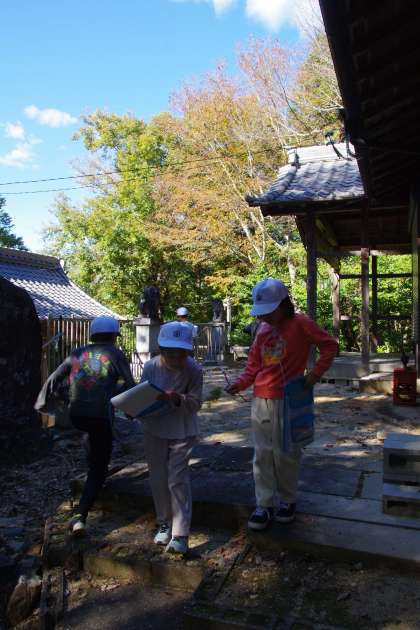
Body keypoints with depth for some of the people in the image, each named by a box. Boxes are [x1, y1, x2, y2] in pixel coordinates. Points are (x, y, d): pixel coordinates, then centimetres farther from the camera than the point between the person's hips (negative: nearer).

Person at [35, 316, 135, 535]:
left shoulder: (77, 353, 8)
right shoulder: (115, 354, -3)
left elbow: (53, 381, 7)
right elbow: (131, 386, -6)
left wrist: (40, 405, 15)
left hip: (76, 416, 5)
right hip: (100, 418, -4)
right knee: (98, 468, 9)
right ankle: (80, 516, -1)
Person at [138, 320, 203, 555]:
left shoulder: (194, 370, -16)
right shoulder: (151, 367, -10)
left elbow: (196, 403, -14)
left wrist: (177, 399, -32)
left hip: (182, 432, -3)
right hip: (155, 430, 3)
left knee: (178, 479, -4)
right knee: (158, 479, 12)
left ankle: (180, 534, 7)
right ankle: (164, 524, 33)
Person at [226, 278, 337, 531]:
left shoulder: (300, 323, -7)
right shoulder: (263, 330, 10)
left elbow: (330, 345, -5)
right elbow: (254, 365, 13)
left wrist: (315, 374, -13)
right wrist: (241, 383, -4)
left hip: (288, 400, -5)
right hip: (261, 400, 5)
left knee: (285, 453, 7)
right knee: (262, 454, 7)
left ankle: (288, 500, 28)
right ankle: (264, 505, 19)